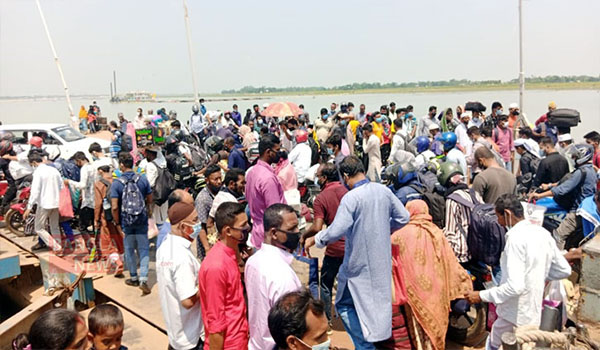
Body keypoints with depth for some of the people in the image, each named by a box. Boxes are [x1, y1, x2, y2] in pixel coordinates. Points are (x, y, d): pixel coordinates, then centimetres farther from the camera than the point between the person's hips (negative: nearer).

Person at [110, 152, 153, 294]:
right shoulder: (143, 180, -4)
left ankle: (134, 278, 27)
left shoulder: (116, 183, -10)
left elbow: (115, 207, -14)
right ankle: (143, 278, -3)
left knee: (129, 249, 14)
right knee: (143, 249, 7)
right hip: (142, 221, 1)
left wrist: (117, 222, -2)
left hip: (126, 222, -1)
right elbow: (150, 200, 3)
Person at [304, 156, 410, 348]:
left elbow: (337, 230, -27)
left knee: (344, 304, 9)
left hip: (359, 264, -7)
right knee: (379, 301, 21)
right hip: (382, 259, 7)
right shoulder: (383, 190, -1)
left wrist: (315, 239, -11)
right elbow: (403, 217, 6)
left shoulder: (351, 197, -21)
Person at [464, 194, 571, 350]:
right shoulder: (543, 233, 2)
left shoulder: (516, 237, -22)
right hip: (535, 312, 7)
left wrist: (482, 296, -19)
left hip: (516, 313, -7)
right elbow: (564, 270, 11)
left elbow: (515, 286, -28)